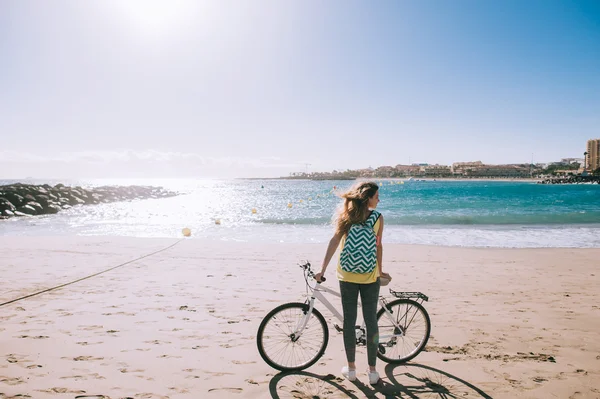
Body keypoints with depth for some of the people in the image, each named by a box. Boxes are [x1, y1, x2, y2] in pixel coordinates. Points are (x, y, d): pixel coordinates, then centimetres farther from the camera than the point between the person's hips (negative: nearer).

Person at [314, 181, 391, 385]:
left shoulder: (345, 215, -3)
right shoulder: (378, 218, -5)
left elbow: (335, 241, -11)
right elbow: (378, 246, 0)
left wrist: (323, 269, -12)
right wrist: (380, 271, 13)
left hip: (347, 276, 1)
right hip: (370, 277, 0)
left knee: (349, 321, 10)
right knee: (371, 322, 8)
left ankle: (351, 368, 20)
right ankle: (372, 371, 15)